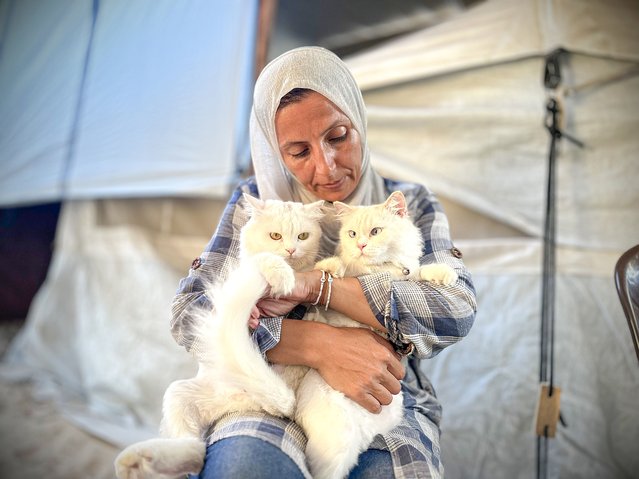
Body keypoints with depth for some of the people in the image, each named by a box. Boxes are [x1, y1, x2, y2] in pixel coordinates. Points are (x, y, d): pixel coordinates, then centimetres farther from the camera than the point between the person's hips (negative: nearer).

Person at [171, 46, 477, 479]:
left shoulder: (409, 205, 7)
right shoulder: (257, 202, 6)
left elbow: (458, 309, -9)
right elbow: (189, 312, -6)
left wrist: (314, 285, -17)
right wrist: (322, 345, -20)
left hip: (384, 405, 1)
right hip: (273, 398, 0)